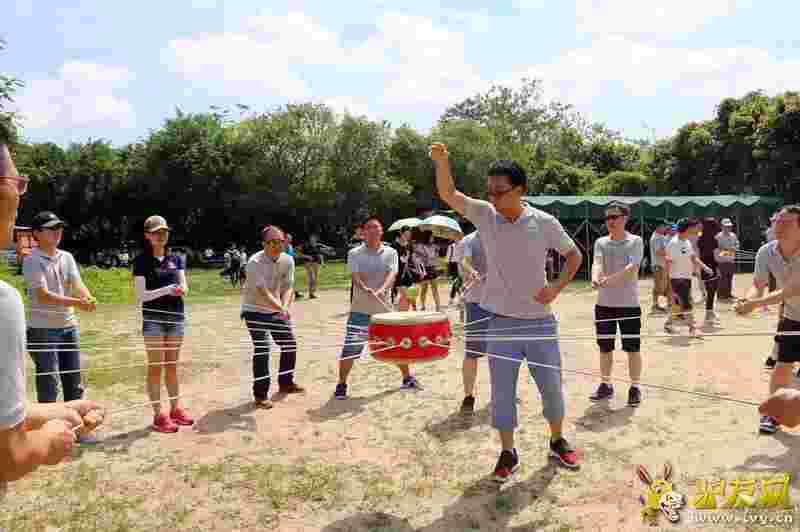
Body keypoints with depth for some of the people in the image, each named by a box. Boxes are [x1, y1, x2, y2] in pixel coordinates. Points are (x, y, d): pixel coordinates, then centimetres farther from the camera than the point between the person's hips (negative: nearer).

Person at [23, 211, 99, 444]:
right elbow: (43, 295, -20)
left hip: (69, 327, 6)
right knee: (48, 384, 0)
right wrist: (77, 303, -33)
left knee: (74, 383, 12)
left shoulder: (67, 257, 7)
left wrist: (88, 299, -28)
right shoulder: (32, 261, -10)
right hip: (43, 330, -6)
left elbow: (78, 285, -5)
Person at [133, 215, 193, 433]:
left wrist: (182, 290, -21)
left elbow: (184, 286, 2)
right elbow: (141, 295, -10)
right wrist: (166, 290, -23)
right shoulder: (142, 261, -4)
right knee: (155, 367, 0)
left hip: (176, 316, 4)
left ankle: (176, 409, 21)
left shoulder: (176, 259, 10)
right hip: (153, 318, -4)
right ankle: (158, 415, 6)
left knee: (172, 366, 12)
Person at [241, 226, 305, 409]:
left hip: (277, 310, 6)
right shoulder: (255, 262, -24)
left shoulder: (288, 260, -6)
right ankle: (260, 394, 0)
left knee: (290, 344, 10)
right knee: (262, 349, -12)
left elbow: (288, 287, -9)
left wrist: (285, 307, -28)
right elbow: (263, 292, -32)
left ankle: (286, 383, 30)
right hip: (255, 311, -6)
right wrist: (282, 308, -43)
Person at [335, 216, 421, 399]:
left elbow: (392, 275, -13)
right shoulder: (354, 253, -1)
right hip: (360, 310, -1)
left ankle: (408, 378, 32)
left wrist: (382, 290, -34)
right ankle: (341, 384, 14)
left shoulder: (391, 253, 2)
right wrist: (365, 289, -37)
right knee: (350, 348, -4)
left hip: (384, 309, 2)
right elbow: (355, 276, -15)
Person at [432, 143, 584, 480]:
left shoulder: (544, 222, -7)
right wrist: (441, 162, -32)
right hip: (501, 323, 1)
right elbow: (448, 194, -14)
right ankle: (508, 454, 25)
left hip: (540, 322, 0)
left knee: (551, 386, 13)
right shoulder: (485, 215, -4)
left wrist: (557, 288, -7)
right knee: (502, 392, 7)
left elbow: (575, 255, 6)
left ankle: (557, 441, 37)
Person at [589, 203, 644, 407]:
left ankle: (635, 388, 19)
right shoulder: (601, 242, 6)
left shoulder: (635, 241, -4)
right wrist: (595, 277, -35)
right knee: (605, 347, 12)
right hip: (604, 303, 3)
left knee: (633, 348, 4)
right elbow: (597, 263, -12)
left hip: (629, 304, -3)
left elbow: (632, 267, -19)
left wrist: (610, 279, -35)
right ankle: (606, 385, 27)